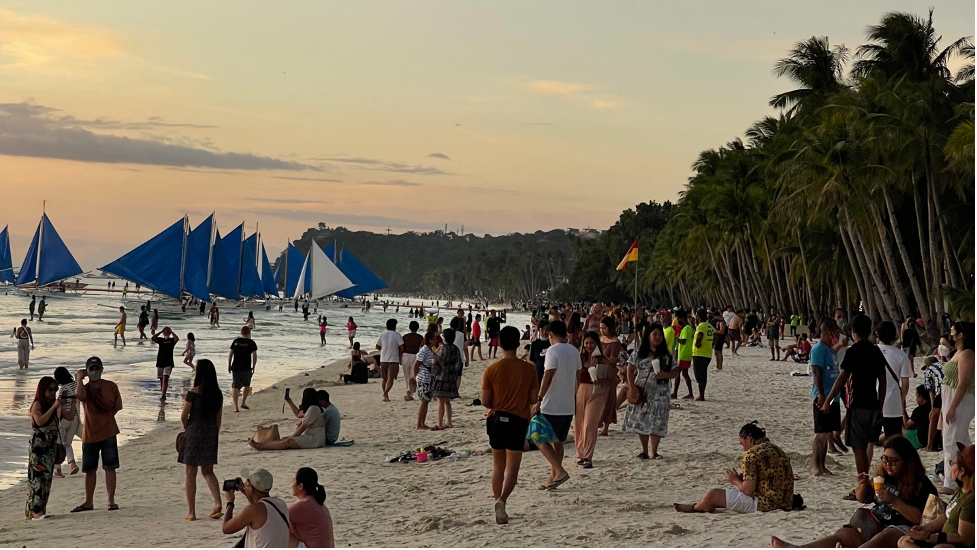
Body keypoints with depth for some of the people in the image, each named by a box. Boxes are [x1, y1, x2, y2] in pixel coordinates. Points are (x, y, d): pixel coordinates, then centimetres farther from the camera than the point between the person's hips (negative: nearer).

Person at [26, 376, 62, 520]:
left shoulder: (53, 404, 14)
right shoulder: (37, 404, -6)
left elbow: (57, 421, 12)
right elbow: (40, 421, -21)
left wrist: (60, 408, -2)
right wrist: (54, 407, -21)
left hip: (52, 443, 7)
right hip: (39, 443, -7)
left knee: (47, 476, 7)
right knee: (39, 475, -13)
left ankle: (41, 510, 11)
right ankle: (35, 511, -17)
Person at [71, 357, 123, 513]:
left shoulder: (111, 387, -2)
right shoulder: (85, 389, -4)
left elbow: (116, 407, 7)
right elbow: (80, 395, -29)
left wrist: (105, 419, 2)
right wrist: (79, 378, -17)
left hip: (108, 433, -1)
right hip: (90, 434, 1)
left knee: (110, 467, -3)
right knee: (89, 470, 10)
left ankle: (111, 501, 4)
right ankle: (88, 502, 21)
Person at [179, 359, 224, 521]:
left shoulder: (194, 392, -14)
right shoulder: (217, 393, 1)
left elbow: (184, 416, -9)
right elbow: (219, 418, 8)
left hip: (194, 433, -5)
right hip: (210, 434, 5)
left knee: (190, 473, 6)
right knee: (208, 471, 16)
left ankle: (192, 512, 9)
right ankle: (218, 503, -5)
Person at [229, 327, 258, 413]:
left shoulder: (236, 341, 5)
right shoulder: (251, 343, -2)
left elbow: (230, 354, 4)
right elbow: (254, 355, -7)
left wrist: (229, 365, 11)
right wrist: (253, 367, 2)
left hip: (235, 367, 2)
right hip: (246, 368, -2)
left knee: (235, 387, 3)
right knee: (247, 385, 19)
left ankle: (235, 407, -2)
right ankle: (243, 403, 18)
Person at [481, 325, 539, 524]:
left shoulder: (491, 370, -6)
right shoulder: (528, 369, -5)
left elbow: (485, 401, -5)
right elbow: (534, 399, -1)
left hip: (496, 420, 1)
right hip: (518, 420, -1)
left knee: (498, 467, 15)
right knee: (512, 469, 0)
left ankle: (499, 506, 19)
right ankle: (501, 500, -24)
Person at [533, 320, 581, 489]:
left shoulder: (553, 351, -13)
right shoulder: (574, 351, 10)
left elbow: (548, 377, -19)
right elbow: (578, 377, 17)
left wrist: (539, 400, -15)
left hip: (552, 405, -8)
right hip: (569, 406, 8)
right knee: (557, 441, 15)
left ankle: (560, 472, -10)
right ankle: (553, 477, 18)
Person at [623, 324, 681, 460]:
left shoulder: (667, 355, 5)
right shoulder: (639, 352, 5)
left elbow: (676, 372, 4)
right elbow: (630, 369, 4)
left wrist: (664, 375, -17)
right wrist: (632, 386, -8)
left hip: (660, 393, -1)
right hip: (641, 392, 1)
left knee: (657, 423, -7)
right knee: (641, 421, 3)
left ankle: (653, 452, -2)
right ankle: (644, 450, 16)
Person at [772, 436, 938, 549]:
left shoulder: (921, 484, -6)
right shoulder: (883, 475, 12)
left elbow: (922, 519, -16)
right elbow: (863, 499, 23)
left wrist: (894, 501, -23)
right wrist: (863, 486, 0)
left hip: (902, 529, -6)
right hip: (875, 526, 6)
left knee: (885, 536, -39)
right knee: (844, 534, -18)